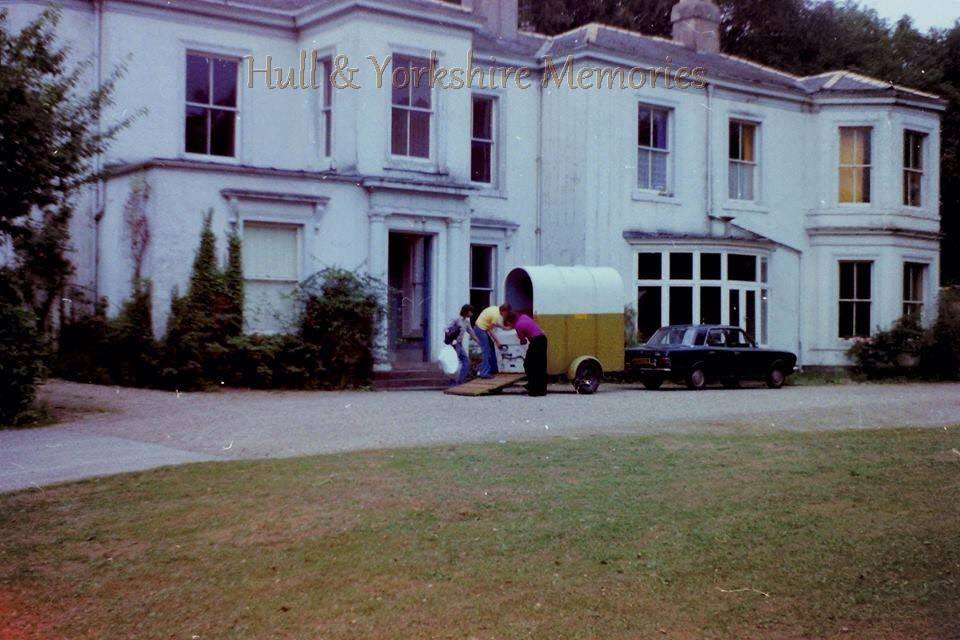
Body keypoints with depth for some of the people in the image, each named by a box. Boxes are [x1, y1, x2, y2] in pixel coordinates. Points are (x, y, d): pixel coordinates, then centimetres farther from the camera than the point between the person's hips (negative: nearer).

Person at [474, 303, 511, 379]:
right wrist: (497, 342, -11)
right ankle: (484, 373, -13)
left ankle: (493, 369, 25)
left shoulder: (496, 309, 2)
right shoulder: (496, 315, -25)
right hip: (481, 329, -10)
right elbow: (490, 330, -18)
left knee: (491, 349, 16)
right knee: (487, 351, -11)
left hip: (484, 328, 10)